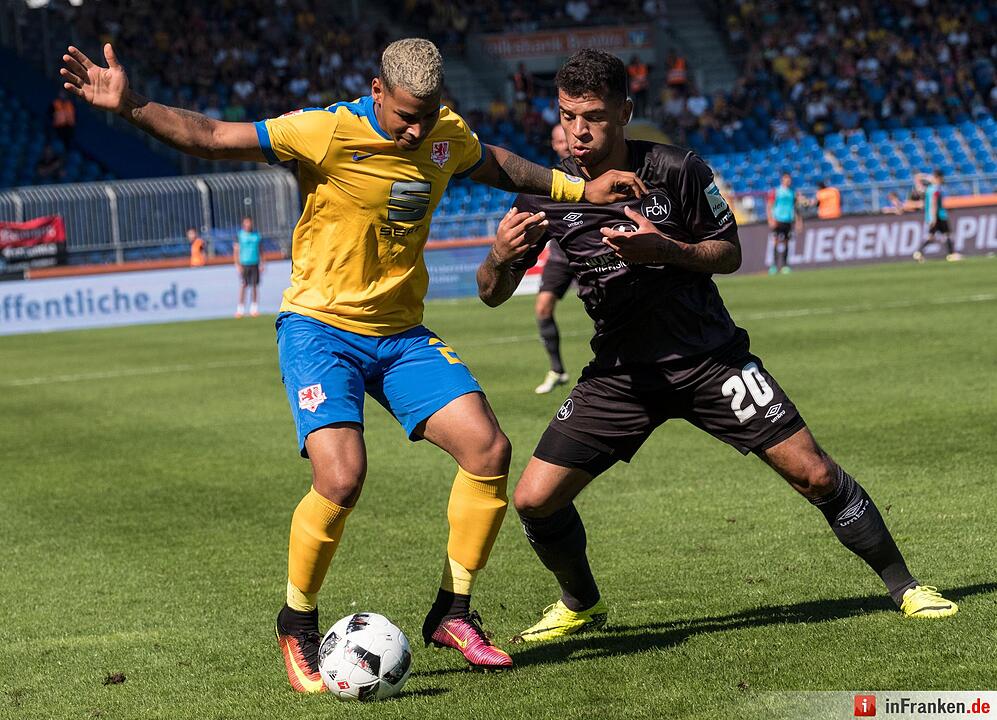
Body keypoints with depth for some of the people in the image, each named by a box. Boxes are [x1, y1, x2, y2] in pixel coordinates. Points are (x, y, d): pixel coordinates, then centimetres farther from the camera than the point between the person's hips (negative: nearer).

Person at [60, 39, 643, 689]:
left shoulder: (446, 133, 2)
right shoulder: (328, 133, -16)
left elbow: (492, 164, 26)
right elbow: (210, 138, -17)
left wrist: (580, 189, 25)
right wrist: (130, 106, -28)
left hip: (401, 333, 6)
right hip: (320, 329, -6)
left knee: (489, 448, -9)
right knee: (341, 477, -24)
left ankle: (453, 612, 8)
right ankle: (297, 626, 2)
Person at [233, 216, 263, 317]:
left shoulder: (256, 235, 11)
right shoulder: (239, 236, 1)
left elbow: (260, 251, 15)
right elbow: (235, 251, -1)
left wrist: (261, 264, 7)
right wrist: (237, 265, -10)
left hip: (255, 264, 3)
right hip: (244, 264, -3)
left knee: (254, 286, 2)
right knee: (243, 286, -8)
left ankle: (254, 309, 8)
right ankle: (240, 310, -5)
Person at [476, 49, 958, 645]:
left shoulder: (676, 170, -12)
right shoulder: (547, 194, -6)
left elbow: (729, 255, -3)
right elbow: (493, 296, -1)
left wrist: (663, 249, -23)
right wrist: (500, 257, -26)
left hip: (709, 355, -2)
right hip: (621, 370, 2)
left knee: (813, 473, -9)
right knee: (535, 500, -7)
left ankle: (904, 585, 11)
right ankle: (582, 605, 22)